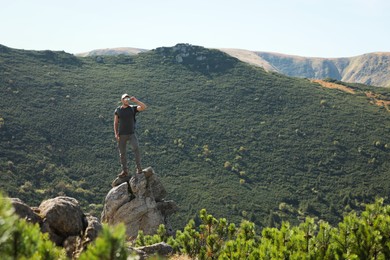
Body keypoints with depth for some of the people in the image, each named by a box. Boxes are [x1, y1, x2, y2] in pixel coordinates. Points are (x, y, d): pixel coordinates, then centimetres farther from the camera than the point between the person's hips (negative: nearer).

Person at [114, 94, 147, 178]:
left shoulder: (133, 108, 1)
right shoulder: (118, 110, 3)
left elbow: (144, 107, -14)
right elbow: (115, 123, 3)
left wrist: (135, 100, -19)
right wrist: (116, 134, -8)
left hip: (131, 134, -1)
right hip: (121, 135, 1)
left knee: (136, 149, -23)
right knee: (122, 153, 5)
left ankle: (139, 167, -10)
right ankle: (125, 171, 17)